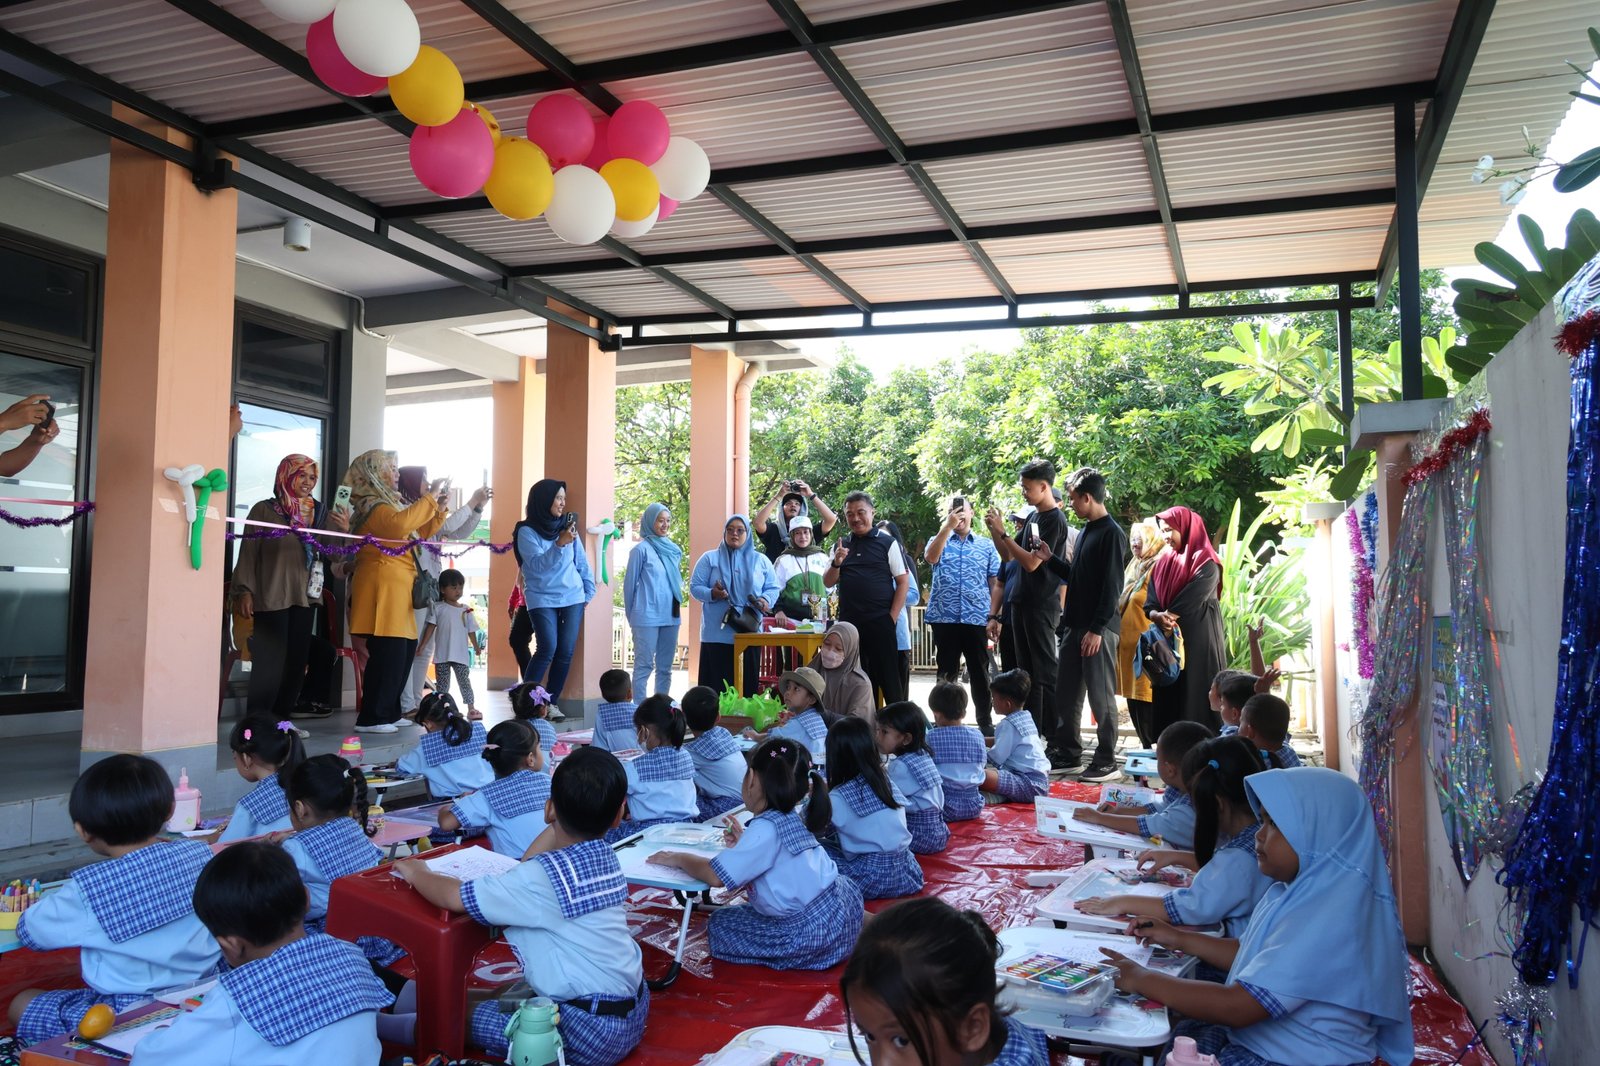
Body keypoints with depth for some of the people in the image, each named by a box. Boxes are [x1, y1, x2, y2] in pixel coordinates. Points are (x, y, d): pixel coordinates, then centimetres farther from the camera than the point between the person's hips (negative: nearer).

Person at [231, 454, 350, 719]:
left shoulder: (319, 513, 12)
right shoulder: (264, 510, -1)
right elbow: (248, 551, -4)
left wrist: (344, 531, -10)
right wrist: (245, 590, -12)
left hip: (305, 596, 5)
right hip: (272, 596, -5)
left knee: (297, 656, 4)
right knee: (271, 658, -6)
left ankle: (283, 712, 14)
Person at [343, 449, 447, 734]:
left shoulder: (389, 502, 21)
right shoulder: (373, 506, -10)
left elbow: (420, 533, 26)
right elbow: (400, 524, -31)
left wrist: (438, 507, 15)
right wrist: (430, 497, -23)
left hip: (396, 592, 10)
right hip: (383, 589, -10)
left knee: (404, 651, 10)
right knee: (388, 653, -11)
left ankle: (389, 713, 18)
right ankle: (371, 718, -5)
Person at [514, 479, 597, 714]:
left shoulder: (568, 526, 7)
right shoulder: (527, 531, -5)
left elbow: (582, 562, 13)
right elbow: (537, 565, -17)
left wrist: (588, 592, 10)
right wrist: (559, 544, -29)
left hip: (572, 598, 4)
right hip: (542, 599, -4)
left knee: (566, 652, 1)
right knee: (548, 649, -16)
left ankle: (551, 702, 12)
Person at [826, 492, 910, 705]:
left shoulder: (887, 543, 0)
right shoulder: (841, 546, 13)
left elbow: (903, 582, -3)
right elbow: (828, 583, 12)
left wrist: (892, 617, -10)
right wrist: (836, 563, -8)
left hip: (880, 622, -4)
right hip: (848, 623, 4)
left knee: (888, 677, -1)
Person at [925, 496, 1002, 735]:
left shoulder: (987, 545, 11)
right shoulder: (939, 541, 11)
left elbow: (995, 583, 7)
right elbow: (931, 557, -13)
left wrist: (993, 615, -2)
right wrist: (947, 526, -16)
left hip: (977, 619, 0)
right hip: (944, 618, 0)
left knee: (979, 672, 6)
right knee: (946, 672, 7)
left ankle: (985, 722, 15)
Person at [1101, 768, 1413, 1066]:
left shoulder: (1329, 917, -27)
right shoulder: (1300, 889, 3)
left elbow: (1238, 1007, -28)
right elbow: (1252, 955, 19)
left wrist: (1142, 980, -20)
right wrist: (1178, 939, 12)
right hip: (1251, 1036, 8)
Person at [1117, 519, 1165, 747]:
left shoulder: (1158, 567, -11)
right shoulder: (1134, 566, 18)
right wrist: (1118, 634, 19)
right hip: (1128, 641, 9)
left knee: (1146, 696, -7)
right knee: (1133, 694, 12)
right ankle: (1145, 742, 20)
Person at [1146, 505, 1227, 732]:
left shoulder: (1205, 562, -6)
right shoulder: (1164, 562, 14)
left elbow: (1193, 599, -16)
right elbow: (1151, 601, 5)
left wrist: (1166, 616, -13)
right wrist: (1157, 616, -15)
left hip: (1198, 638, -6)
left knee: (1195, 693, -6)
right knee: (1168, 695, 5)